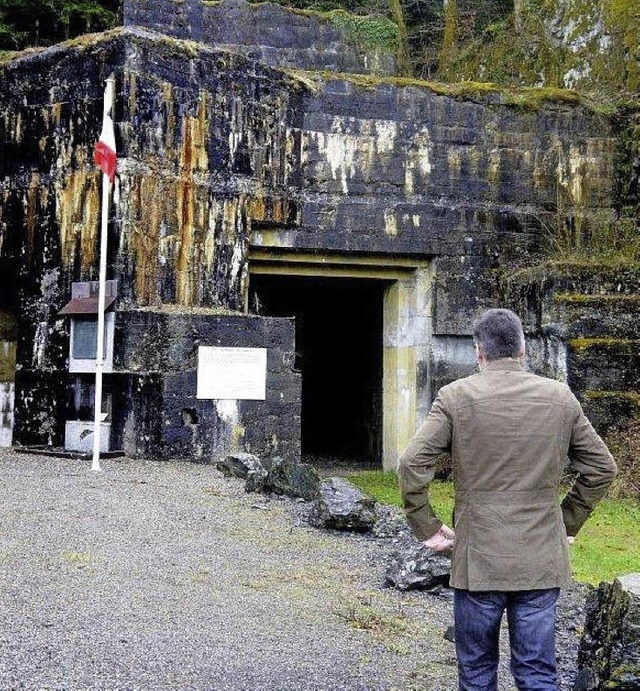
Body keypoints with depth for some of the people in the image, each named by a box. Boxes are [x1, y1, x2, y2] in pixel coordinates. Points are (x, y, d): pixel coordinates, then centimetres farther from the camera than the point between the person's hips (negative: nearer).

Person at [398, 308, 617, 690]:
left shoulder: (456, 397, -6)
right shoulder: (561, 397, 2)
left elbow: (412, 465, -12)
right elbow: (602, 468, 7)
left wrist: (428, 527, -1)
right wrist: (569, 521, 15)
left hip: (477, 559, -2)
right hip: (541, 561, 2)